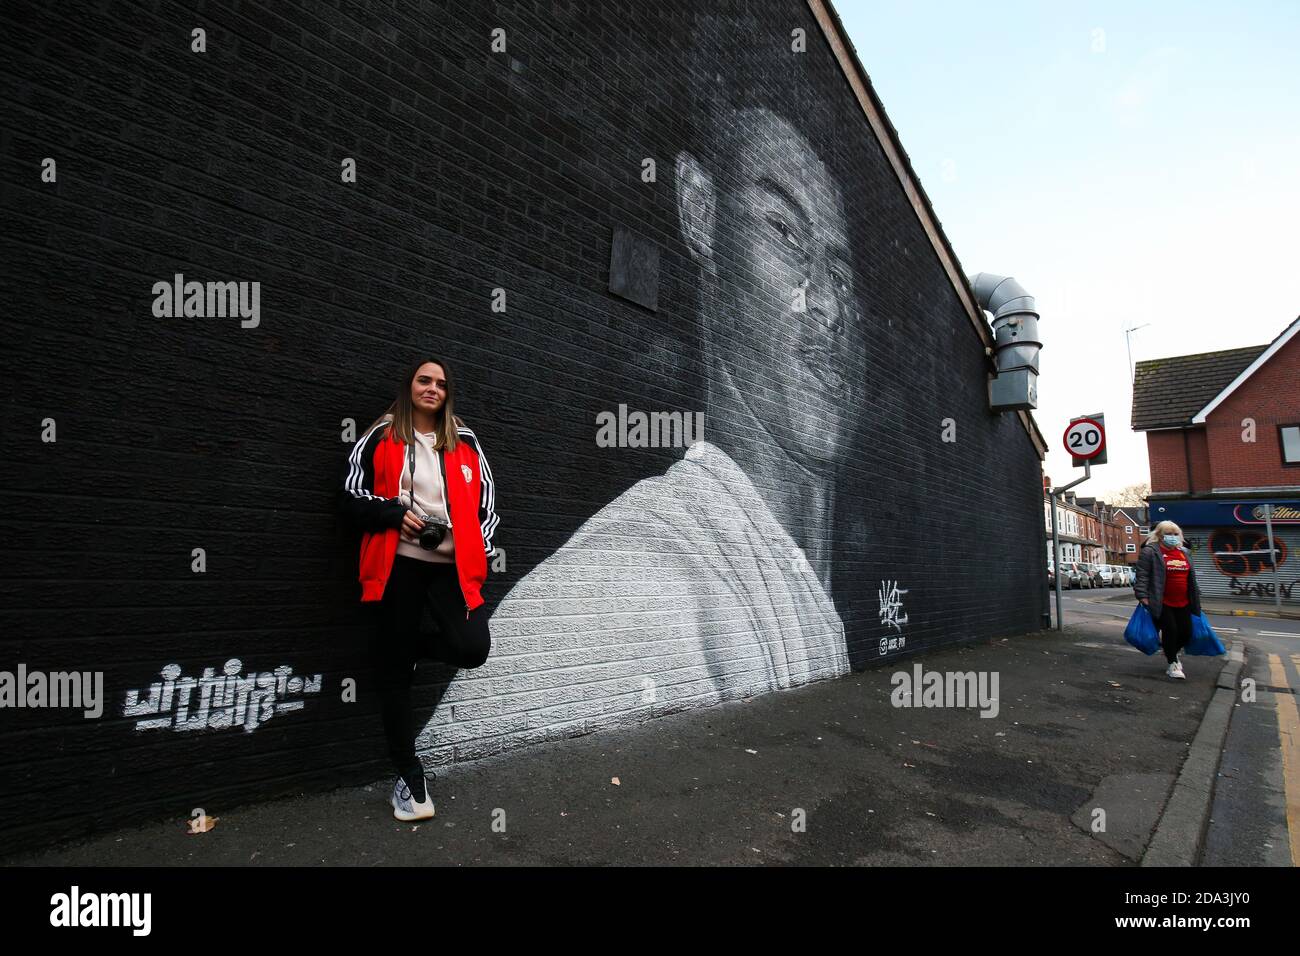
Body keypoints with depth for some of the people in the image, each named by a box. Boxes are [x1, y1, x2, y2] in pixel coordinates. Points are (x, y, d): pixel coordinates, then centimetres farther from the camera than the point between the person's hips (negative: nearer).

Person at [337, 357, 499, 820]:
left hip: (451, 565, 2)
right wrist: (395, 513, -12)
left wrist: (479, 550, 3)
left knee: (473, 648, -19)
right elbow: (351, 496, 4)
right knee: (393, 671, 3)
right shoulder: (380, 437, 5)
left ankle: (410, 646, 15)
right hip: (399, 564, -1)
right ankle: (409, 774, 20)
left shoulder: (466, 442, 12)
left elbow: (486, 502, 16)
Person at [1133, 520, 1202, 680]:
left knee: (1186, 632, 6)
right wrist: (1143, 596, -19)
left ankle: (1172, 652, 36)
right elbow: (1142, 575, -12)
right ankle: (1172, 664, 12)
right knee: (1170, 630, -6)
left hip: (1183, 603, 6)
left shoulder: (1185, 553, 15)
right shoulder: (1150, 552, -7)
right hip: (1162, 603, -6)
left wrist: (1196, 597, 21)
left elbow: (1191, 577, 23)